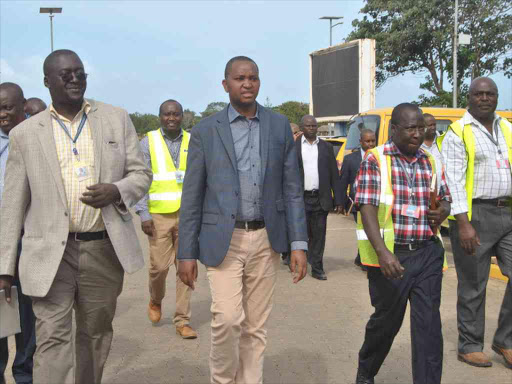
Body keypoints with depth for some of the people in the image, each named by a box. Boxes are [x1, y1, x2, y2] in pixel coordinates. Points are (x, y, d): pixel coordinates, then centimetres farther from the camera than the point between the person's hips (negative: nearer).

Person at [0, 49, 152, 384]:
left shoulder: (117, 119, 5)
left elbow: (142, 174, 8)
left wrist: (117, 191, -14)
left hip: (105, 248, 2)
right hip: (51, 253, -1)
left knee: (96, 334, 15)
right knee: (52, 338, -4)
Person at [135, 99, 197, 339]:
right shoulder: (148, 142, 2)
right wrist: (144, 214, -9)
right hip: (159, 215, -2)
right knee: (159, 265, -1)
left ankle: (182, 321, 14)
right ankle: (155, 301, 32)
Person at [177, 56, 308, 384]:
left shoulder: (280, 126, 6)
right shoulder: (205, 131, 1)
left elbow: (292, 188, 5)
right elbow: (192, 196, 1)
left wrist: (299, 243, -1)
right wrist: (187, 253, -1)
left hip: (266, 240, 2)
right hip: (223, 240, -2)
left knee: (256, 327, 9)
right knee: (227, 318, -13)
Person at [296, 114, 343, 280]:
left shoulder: (326, 147, 10)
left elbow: (334, 176, 8)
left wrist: (338, 200, 2)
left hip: (321, 199, 2)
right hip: (301, 198, -2)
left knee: (319, 234, 5)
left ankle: (317, 268, 13)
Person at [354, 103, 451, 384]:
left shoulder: (431, 162, 9)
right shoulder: (375, 160, -6)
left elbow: (445, 199, 21)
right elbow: (367, 208, -13)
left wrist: (442, 212, -5)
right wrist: (382, 252, -25)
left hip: (428, 253, 4)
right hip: (391, 255, -3)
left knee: (429, 324, 1)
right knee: (387, 320, 12)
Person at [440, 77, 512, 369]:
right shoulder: (458, 133, -5)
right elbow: (454, 181, -12)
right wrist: (463, 224, -18)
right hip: (475, 215, -5)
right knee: (473, 286, 5)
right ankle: (470, 346, 21)